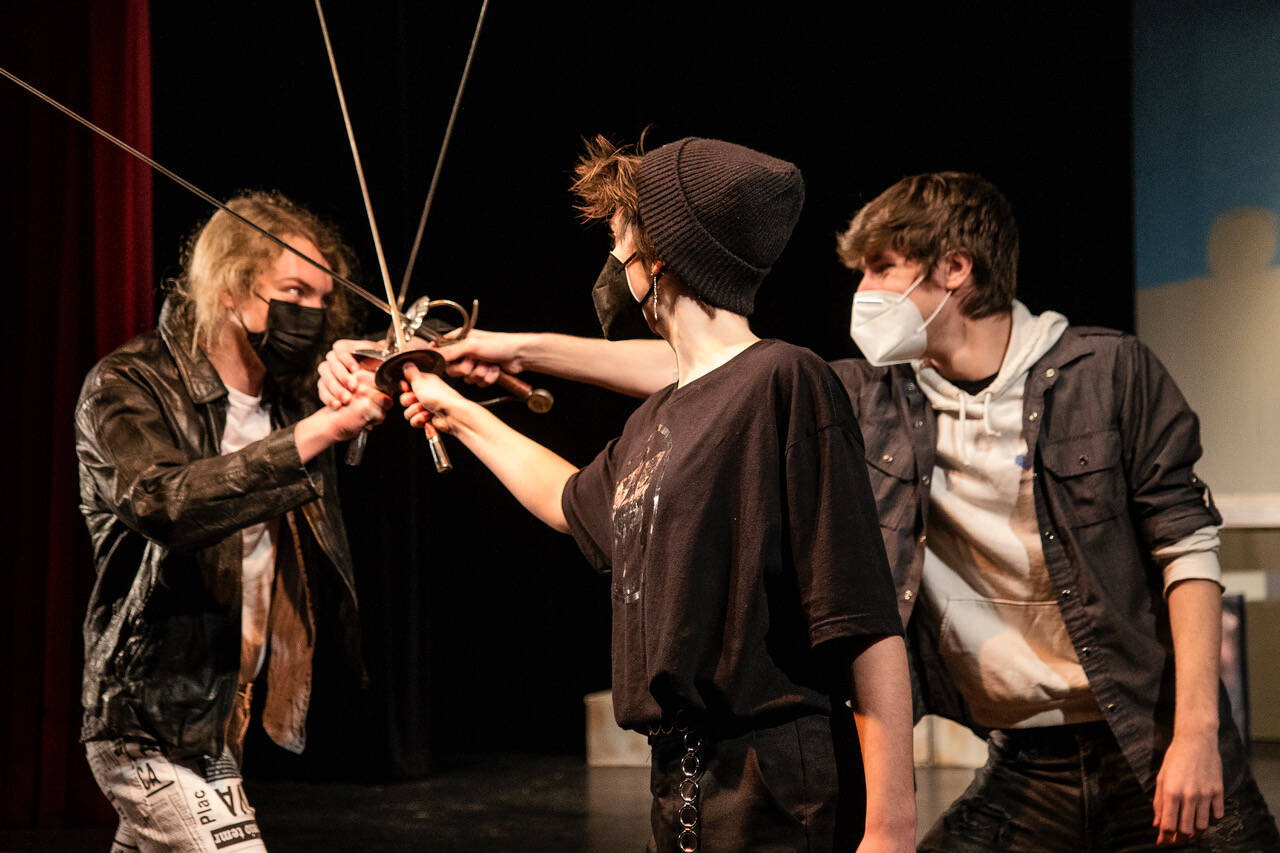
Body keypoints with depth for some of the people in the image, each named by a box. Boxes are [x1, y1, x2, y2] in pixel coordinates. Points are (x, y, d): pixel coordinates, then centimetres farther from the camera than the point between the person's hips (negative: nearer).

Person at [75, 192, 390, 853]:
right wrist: (311, 434, -37)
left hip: (224, 720, 8)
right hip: (154, 729, -8)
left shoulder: (286, 399, 5)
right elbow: (164, 504, -31)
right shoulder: (127, 388, -14)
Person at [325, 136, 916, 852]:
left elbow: (867, 622, -19)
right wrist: (458, 412, 43)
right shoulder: (658, 419, 12)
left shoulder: (785, 383, -14)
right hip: (677, 790, 8)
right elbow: (576, 502, 36)